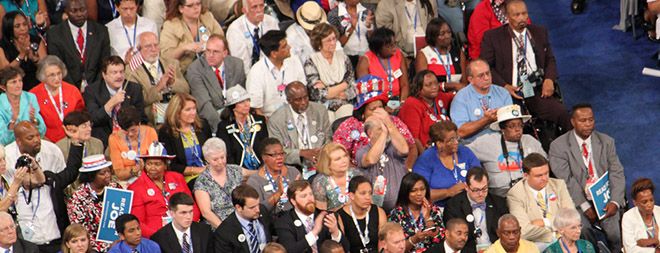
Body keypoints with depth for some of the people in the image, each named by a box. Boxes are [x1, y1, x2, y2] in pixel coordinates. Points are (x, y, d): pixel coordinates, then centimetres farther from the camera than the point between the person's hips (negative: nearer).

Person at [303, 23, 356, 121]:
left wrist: (330, 91, -7)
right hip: (322, 107, -2)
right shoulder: (311, 62, 1)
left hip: (344, 105, 2)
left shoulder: (343, 57, 12)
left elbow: (353, 88, 5)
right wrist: (344, 85, -1)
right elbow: (318, 94, -7)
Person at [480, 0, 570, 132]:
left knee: (561, 113, -22)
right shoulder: (492, 37, 5)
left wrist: (549, 79, 0)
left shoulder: (540, 32, 17)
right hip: (510, 92, -3)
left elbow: (550, 59, 22)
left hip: (538, 91, 3)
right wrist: (504, 86, -12)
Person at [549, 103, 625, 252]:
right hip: (577, 202, -2)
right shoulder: (558, 146, -1)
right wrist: (585, 206, -15)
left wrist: (615, 201, -12)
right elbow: (566, 180, -7)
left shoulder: (607, 142, 10)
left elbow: (617, 173, 5)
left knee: (616, 234, -21)